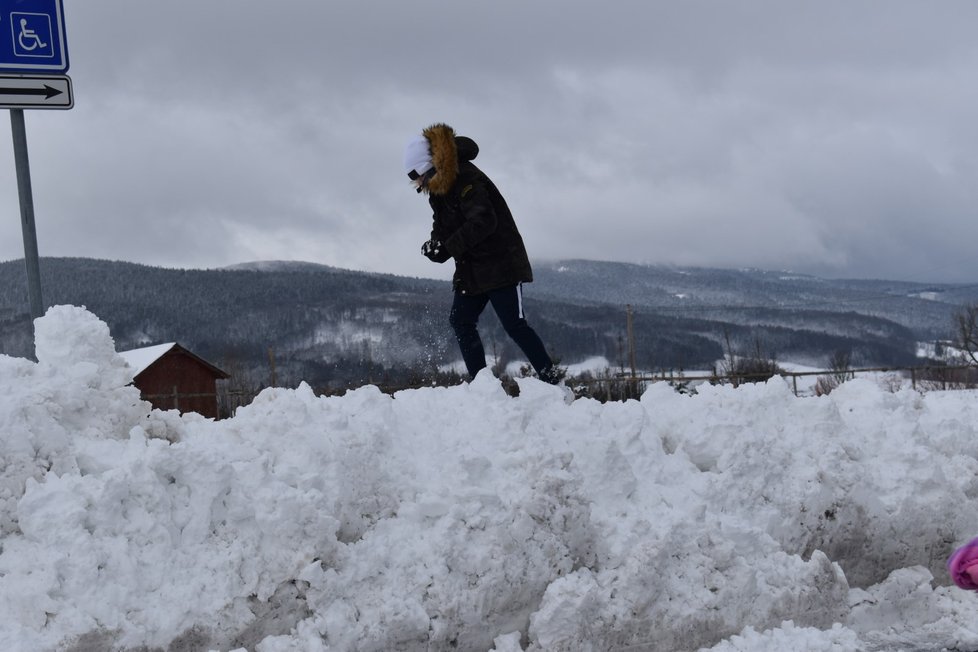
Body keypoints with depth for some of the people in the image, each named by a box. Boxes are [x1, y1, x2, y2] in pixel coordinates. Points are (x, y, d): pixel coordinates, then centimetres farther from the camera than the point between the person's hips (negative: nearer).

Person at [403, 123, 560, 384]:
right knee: (460, 321, 1)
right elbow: (443, 223, 16)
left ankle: (552, 381, -4)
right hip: (470, 269, 10)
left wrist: (447, 249, -29)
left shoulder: (467, 179, -21)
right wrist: (436, 242, -7)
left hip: (500, 263, -9)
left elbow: (483, 222, -30)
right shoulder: (439, 187, 9)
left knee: (514, 324, -11)